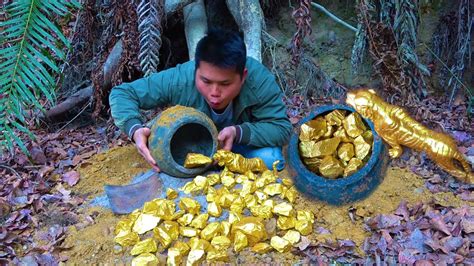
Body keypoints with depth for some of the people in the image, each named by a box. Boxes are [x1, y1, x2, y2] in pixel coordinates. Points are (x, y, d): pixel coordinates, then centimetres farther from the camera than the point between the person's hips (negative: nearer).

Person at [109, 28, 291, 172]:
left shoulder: (259, 80, -35)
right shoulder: (179, 80, -33)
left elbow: (282, 128, -29)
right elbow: (121, 94, -24)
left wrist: (238, 133, -46)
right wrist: (135, 129, -44)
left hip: (246, 142, -1)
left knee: (270, 159, -29)